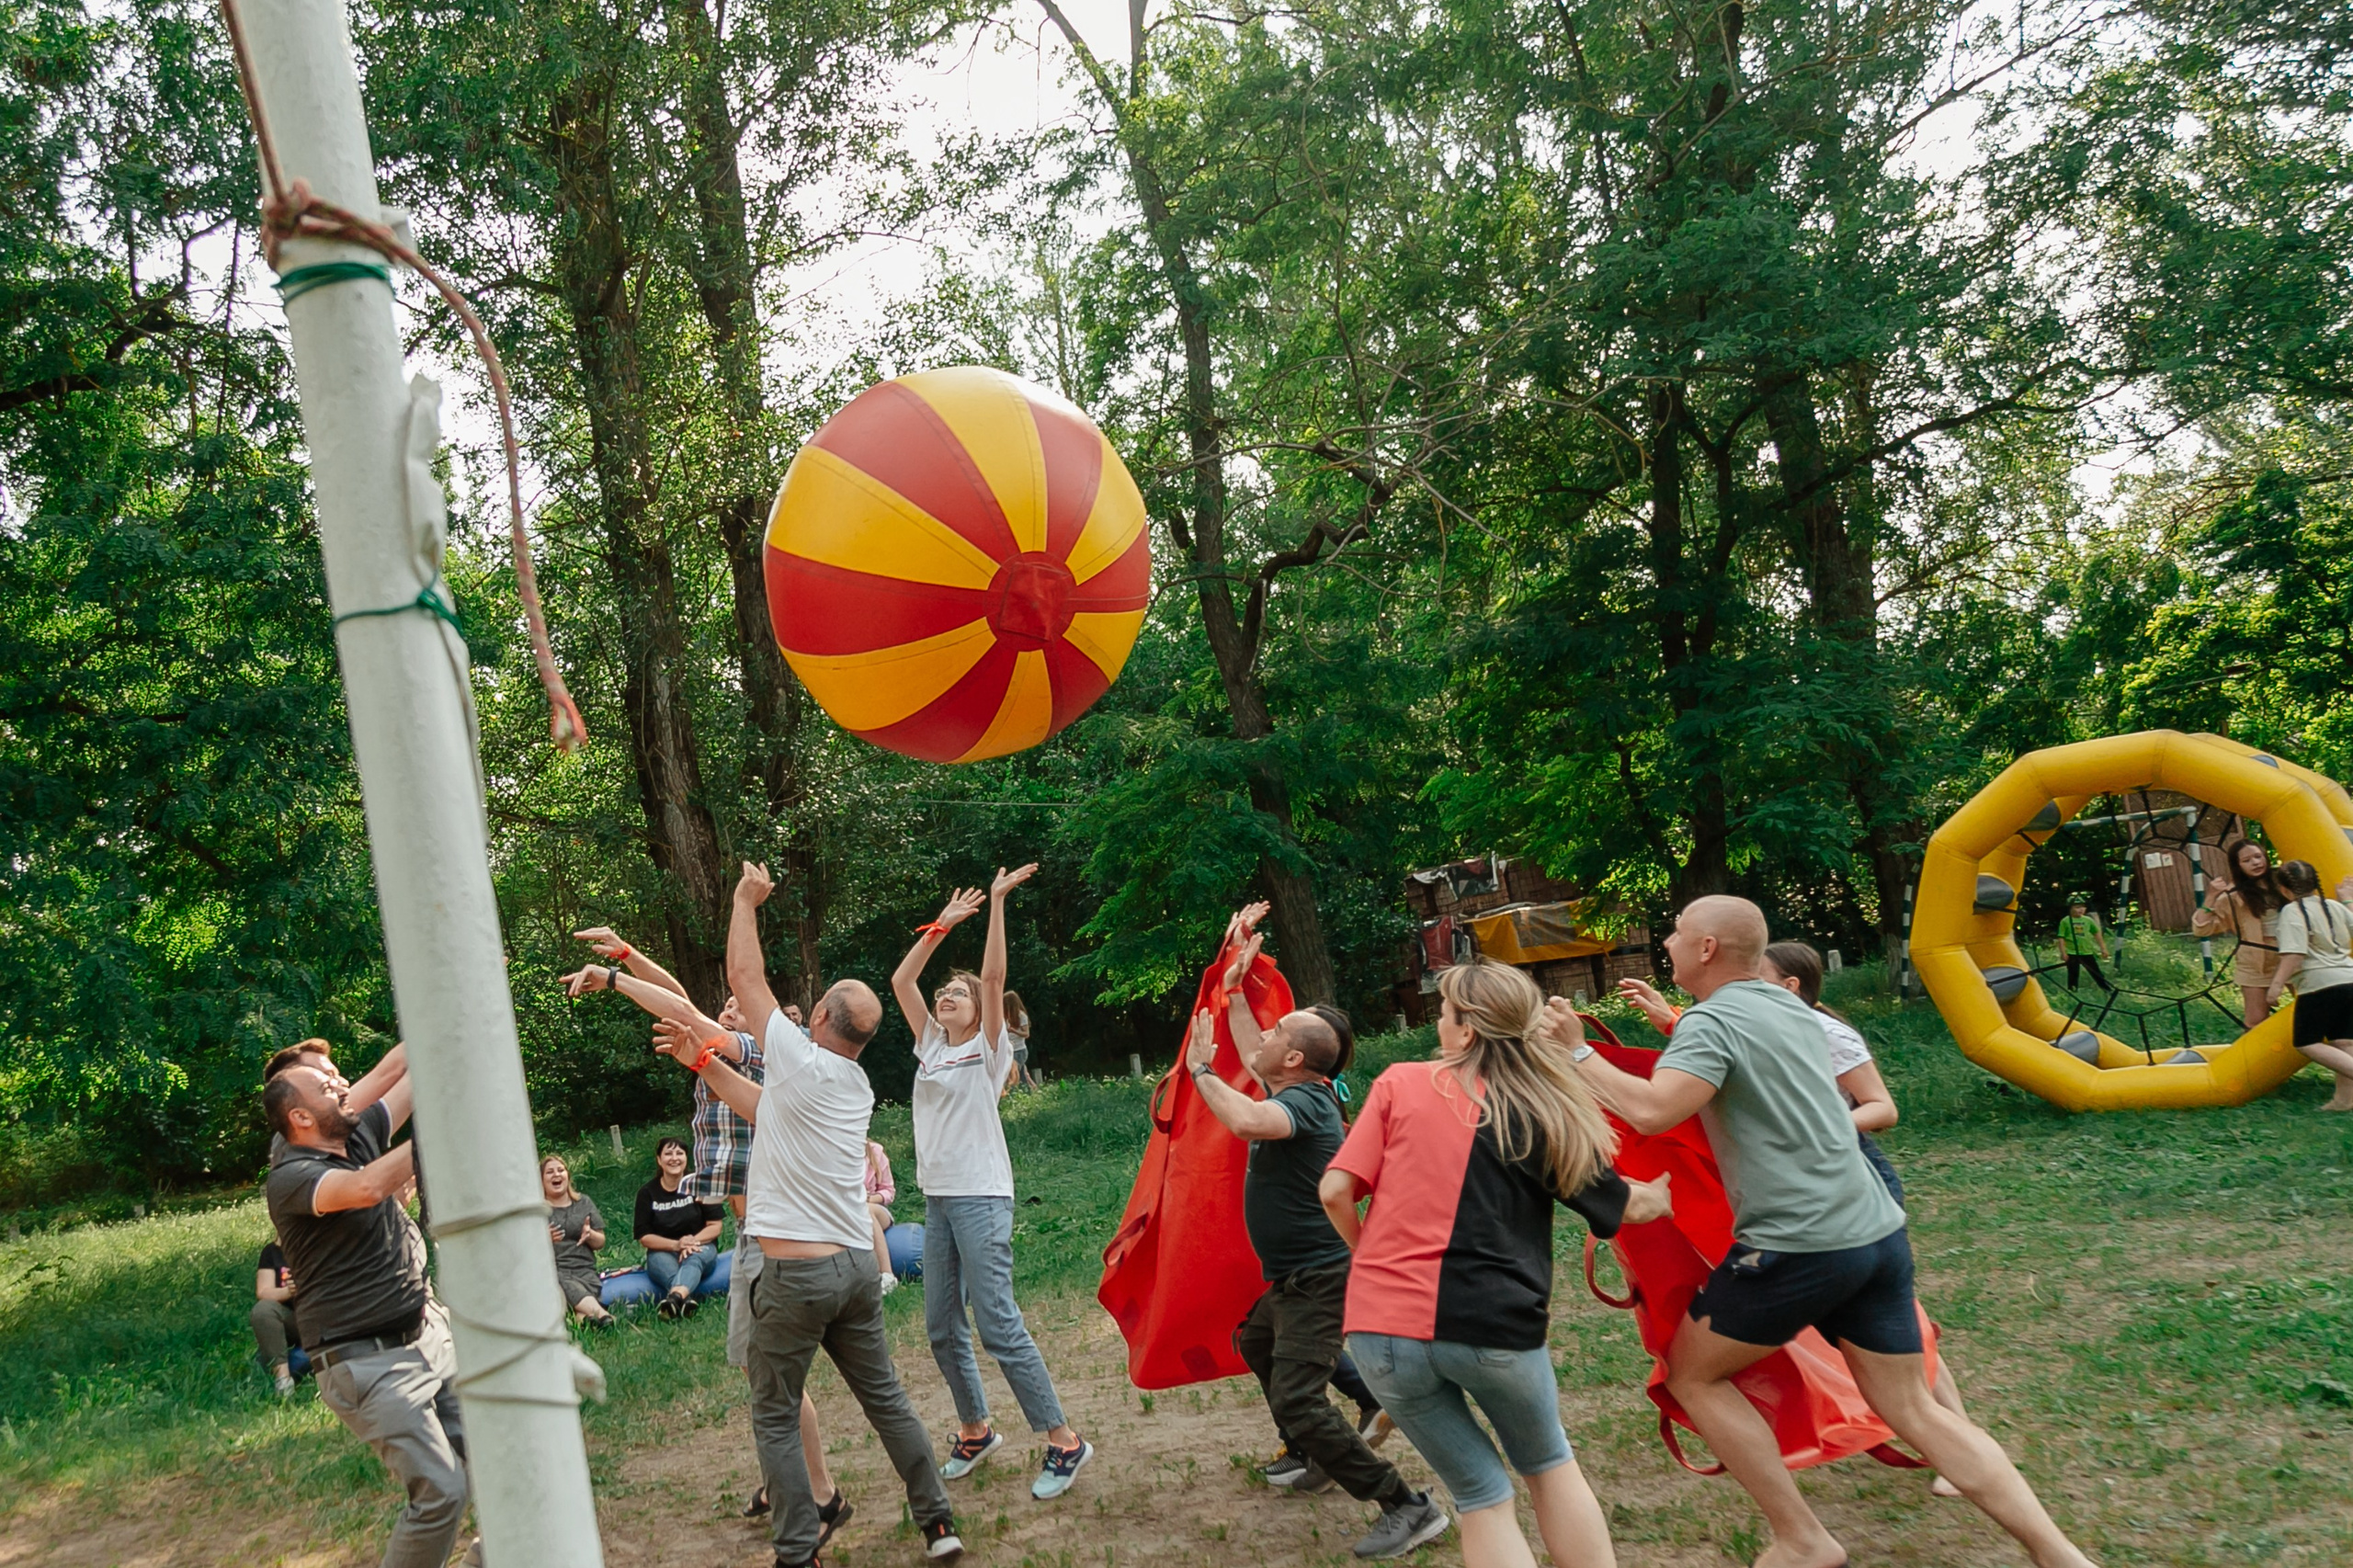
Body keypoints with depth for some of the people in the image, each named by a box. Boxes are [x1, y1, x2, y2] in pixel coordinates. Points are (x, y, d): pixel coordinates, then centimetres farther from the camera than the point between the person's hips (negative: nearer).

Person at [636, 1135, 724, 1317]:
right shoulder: (647, 1193, 3)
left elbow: (715, 1226, 0)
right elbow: (644, 1237, -1)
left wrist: (693, 1241, -20)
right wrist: (676, 1245, -18)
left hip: (699, 1249, -1)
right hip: (663, 1252, 1)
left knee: (693, 1258, -36)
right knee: (658, 1260, -34)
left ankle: (675, 1296, -68)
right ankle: (685, 1297, -65)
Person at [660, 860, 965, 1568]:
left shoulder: (803, 1062, -12)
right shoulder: (858, 1086, 10)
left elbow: (745, 976, -2)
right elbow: (765, 1108, 20)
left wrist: (745, 900, 9)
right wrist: (702, 1061, 18)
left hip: (794, 1271, -7)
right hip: (857, 1264, 7)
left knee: (775, 1418, 6)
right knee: (886, 1399, 15)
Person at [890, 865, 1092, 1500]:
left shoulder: (989, 1048, -1)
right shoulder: (932, 1045, 15)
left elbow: (993, 978, -12)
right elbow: (901, 981, 12)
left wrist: (997, 903, -14)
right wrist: (943, 924, 10)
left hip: (981, 1198, -7)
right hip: (937, 1198, 7)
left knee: (998, 1324, -11)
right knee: (941, 1327, 10)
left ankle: (1064, 1441, -4)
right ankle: (976, 1430, 26)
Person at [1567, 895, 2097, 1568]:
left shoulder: (1713, 1020, -11)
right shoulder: (1787, 1008, 14)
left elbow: (1652, 1112, -27)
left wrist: (1578, 1052, -16)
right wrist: (1667, 1019, 35)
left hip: (1799, 1247, -8)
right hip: (1878, 1233, 8)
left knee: (1691, 1373, 11)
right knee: (1912, 1409, 14)